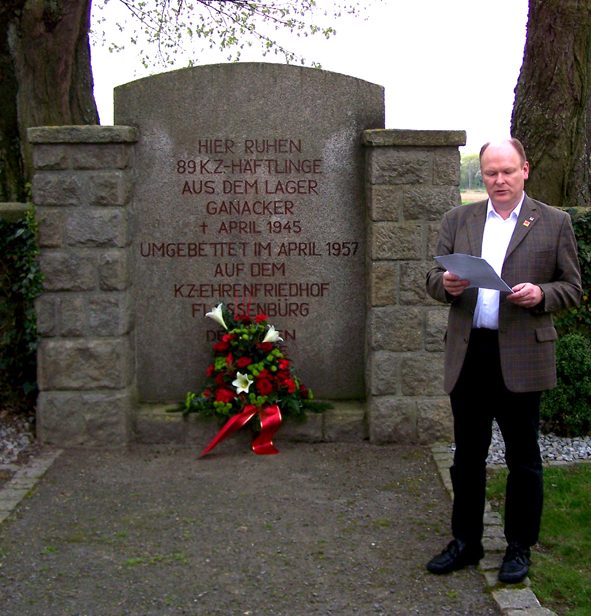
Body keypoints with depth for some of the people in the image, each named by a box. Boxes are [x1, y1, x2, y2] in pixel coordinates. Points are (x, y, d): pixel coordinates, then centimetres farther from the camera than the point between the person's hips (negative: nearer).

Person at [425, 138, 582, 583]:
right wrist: (446, 284, -13)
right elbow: (434, 276, 11)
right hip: (468, 355, 3)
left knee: (523, 459, 7)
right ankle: (466, 542, 26)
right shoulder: (458, 220, 11)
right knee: (467, 457, 12)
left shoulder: (554, 223, 3)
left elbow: (573, 288, 3)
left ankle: (520, 548, 23)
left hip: (521, 358, -3)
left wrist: (540, 294, -17)